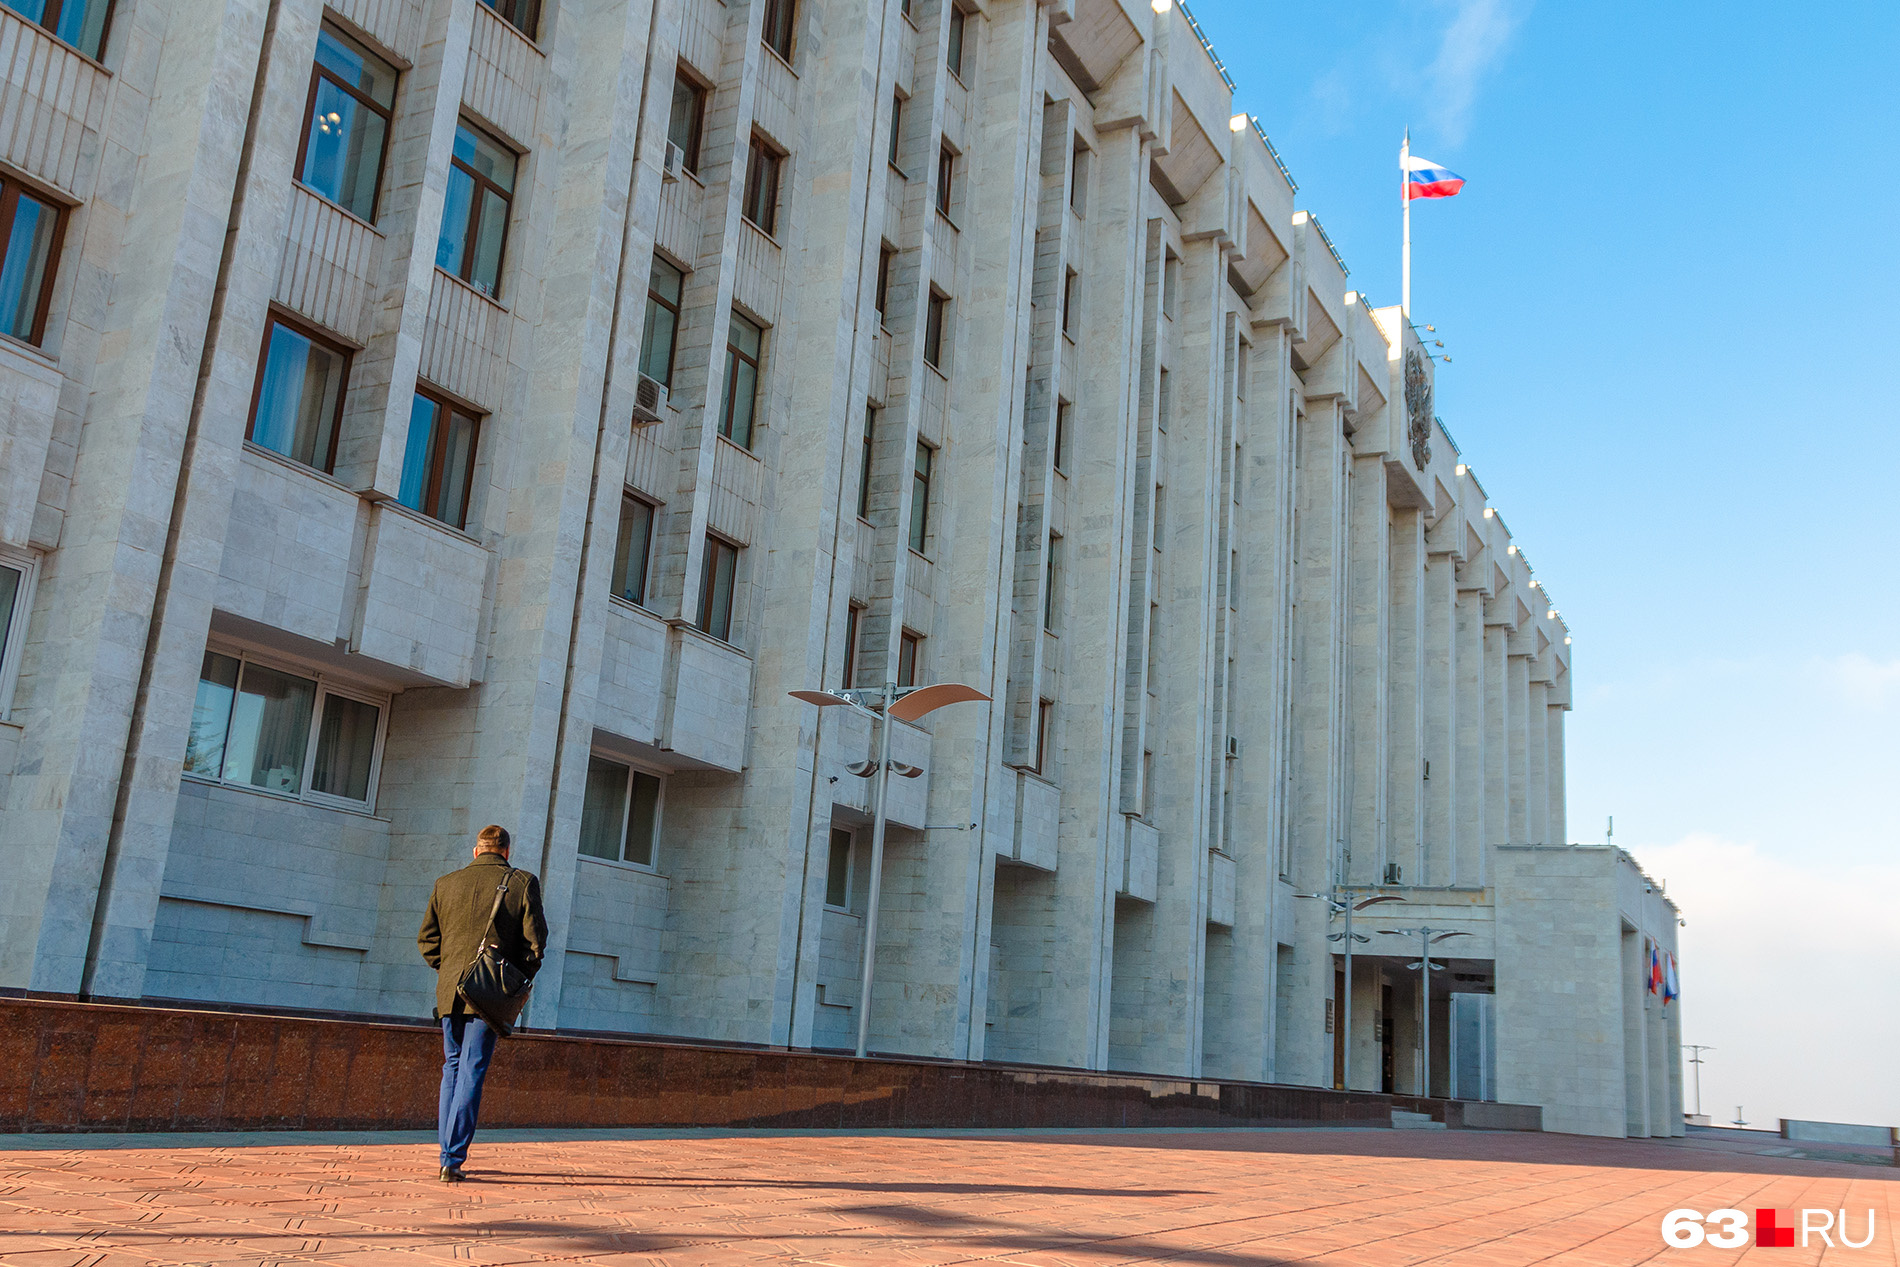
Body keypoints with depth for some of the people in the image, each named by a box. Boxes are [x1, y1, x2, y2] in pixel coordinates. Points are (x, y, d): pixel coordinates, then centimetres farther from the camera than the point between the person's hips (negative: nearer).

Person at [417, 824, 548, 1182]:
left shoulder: (445, 884, 9)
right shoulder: (522, 883, -1)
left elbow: (426, 938, 10)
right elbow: (535, 938, -4)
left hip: (449, 991, 3)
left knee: (453, 1068, 16)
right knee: (472, 1072, -2)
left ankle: (448, 1154, 19)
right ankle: (454, 1160, -6)